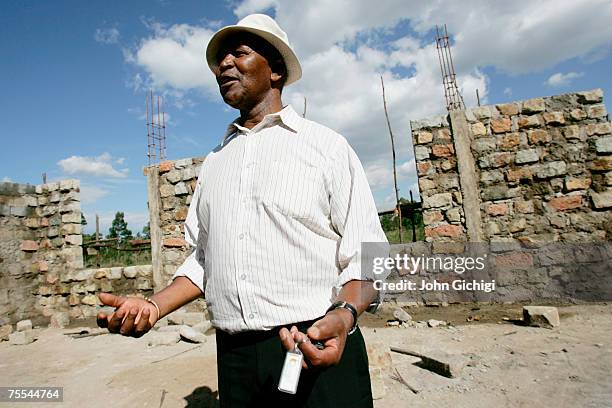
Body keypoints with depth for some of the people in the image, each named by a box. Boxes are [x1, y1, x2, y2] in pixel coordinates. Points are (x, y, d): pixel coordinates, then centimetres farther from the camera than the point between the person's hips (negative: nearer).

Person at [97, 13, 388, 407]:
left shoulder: (326, 145, -2)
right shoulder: (214, 161, 12)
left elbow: (365, 255, -7)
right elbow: (203, 259, 14)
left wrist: (343, 316, -24)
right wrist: (154, 307, 0)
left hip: (320, 350, -4)